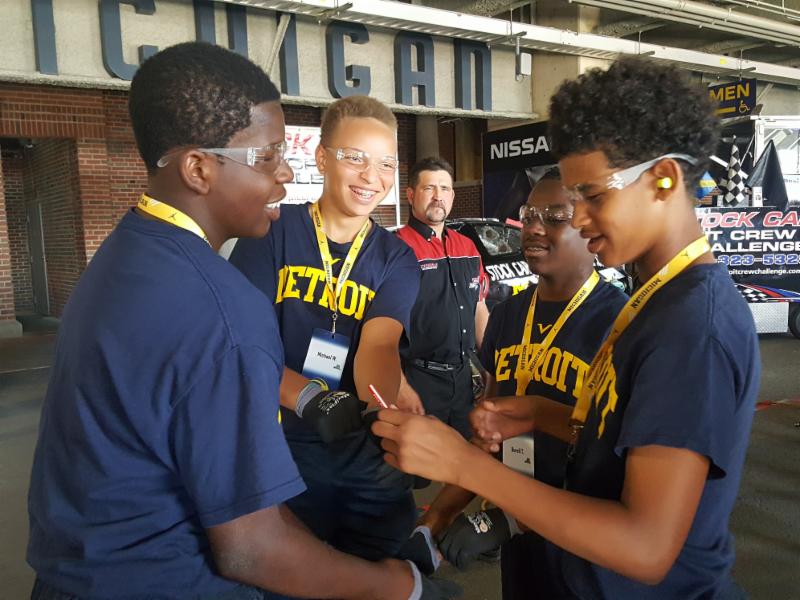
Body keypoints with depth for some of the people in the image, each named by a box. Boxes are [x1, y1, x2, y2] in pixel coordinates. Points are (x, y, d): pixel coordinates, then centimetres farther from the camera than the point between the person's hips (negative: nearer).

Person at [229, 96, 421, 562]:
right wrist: (310, 399, -32)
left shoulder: (396, 259, 1)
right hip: (279, 453, -2)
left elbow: (378, 345, -16)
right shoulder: (273, 232, -7)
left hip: (368, 459, 2)